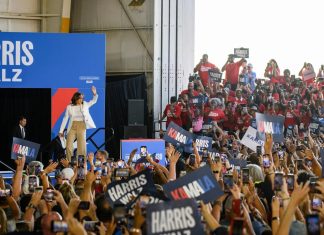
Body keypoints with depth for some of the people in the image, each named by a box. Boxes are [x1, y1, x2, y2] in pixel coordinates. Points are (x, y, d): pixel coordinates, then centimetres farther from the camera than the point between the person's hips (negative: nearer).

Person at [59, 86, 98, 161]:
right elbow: (65, 119, 5)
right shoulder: (69, 107, 3)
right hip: (72, 127, 0)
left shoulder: (85, 105, 7)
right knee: (69, 146, -5)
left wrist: (94, 94, -13)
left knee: (81, 146, -1)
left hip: (81, 127, 0)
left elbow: (94, 101, 8)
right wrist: (61, 131, 3)